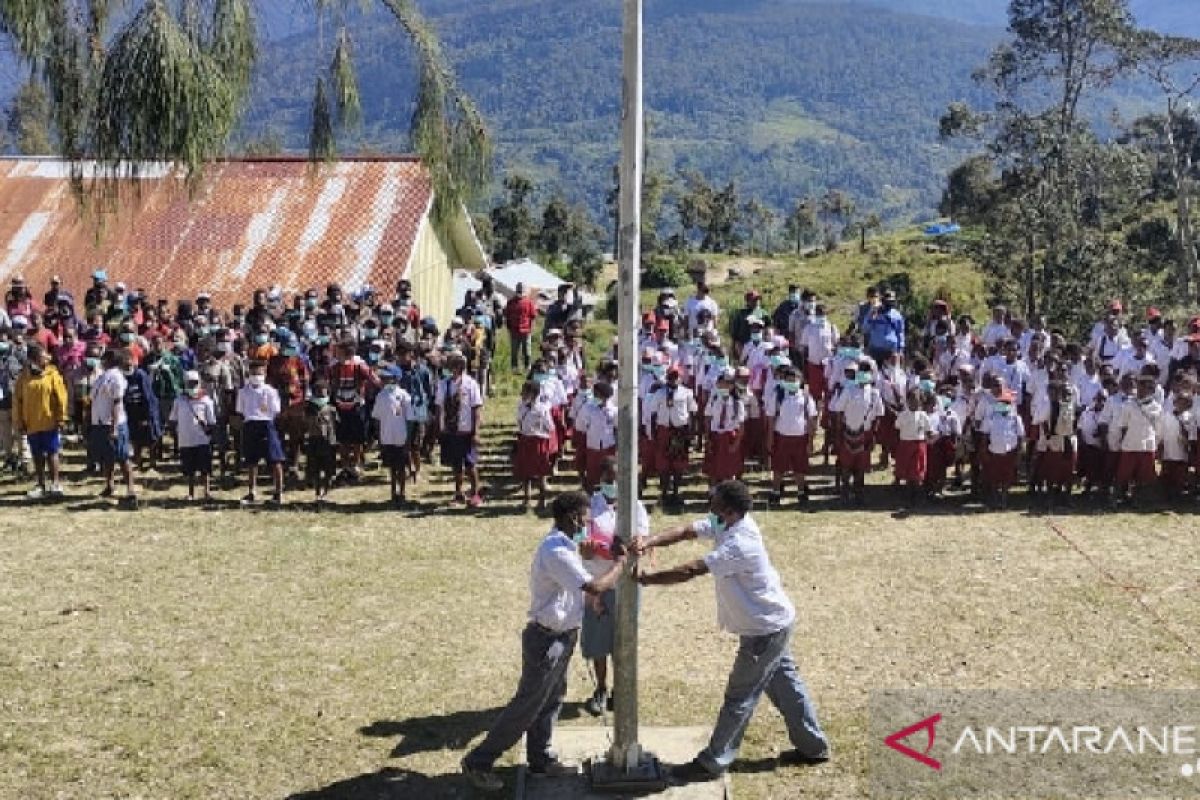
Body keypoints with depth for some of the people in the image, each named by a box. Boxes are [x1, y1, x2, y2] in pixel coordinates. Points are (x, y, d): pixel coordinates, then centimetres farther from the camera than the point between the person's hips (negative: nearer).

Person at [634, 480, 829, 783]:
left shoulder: (739, 544, -33)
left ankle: (712, 763, 12)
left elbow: (690, 571, -35)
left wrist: (645, 579, -27)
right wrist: (649, 541, -28)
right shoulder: (725, 523, -6)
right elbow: (684, 532, -10)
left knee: (739, 696, 1)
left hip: (766, 628, -10)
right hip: (773, 621, 10)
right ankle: (813, 746, 36)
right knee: (784, 682, 22)